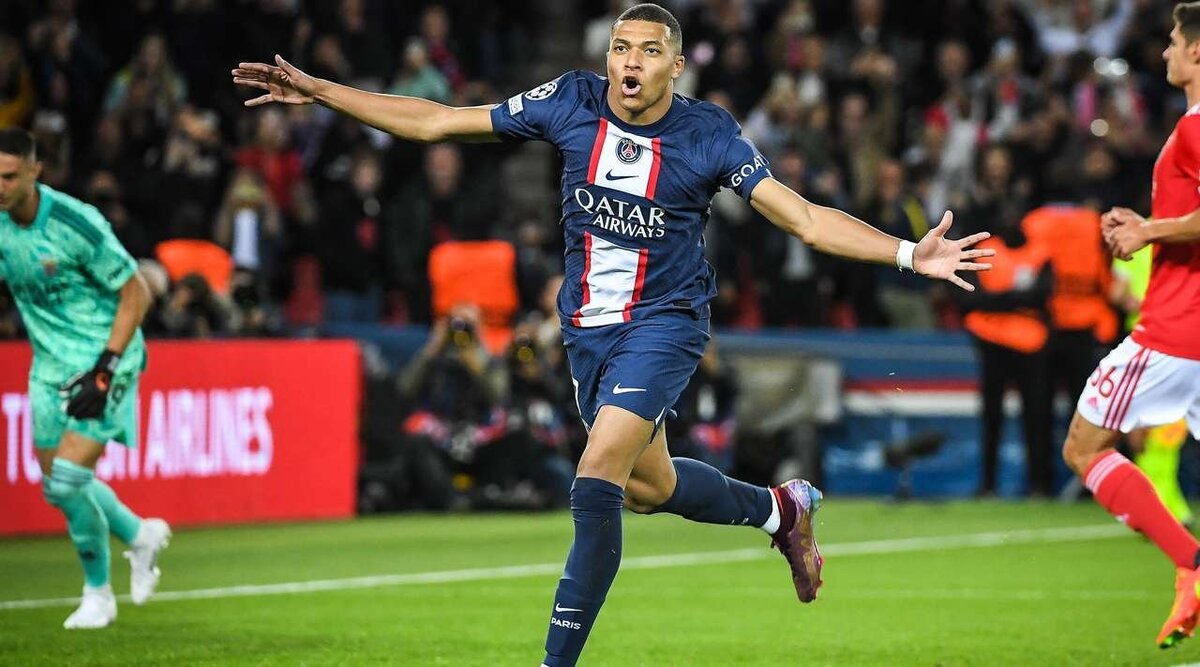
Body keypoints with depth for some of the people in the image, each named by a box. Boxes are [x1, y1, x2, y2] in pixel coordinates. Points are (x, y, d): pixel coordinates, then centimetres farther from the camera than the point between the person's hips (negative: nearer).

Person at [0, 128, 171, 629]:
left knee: (67, 480, -15)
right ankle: (141, 536, 37)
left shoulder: (76, 224, -22)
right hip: (50, 366, 7)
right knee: (58, 485, 9)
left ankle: (97, 592, 7)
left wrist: (106, 370, -20)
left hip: (102, 362, -7)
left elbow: (136, 293, -15)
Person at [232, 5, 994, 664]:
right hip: (588, 328, 5)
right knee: (650, 487, 20)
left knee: (597, 481, -22)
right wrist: (318, 92, -5)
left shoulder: (709, 134, -14)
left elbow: (806, 218, -14)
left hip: (664, 321, -5)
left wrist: (911, 254, -26)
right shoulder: (572, 103, -7)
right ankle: (780, 508, 50)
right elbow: (436, 122, -2)